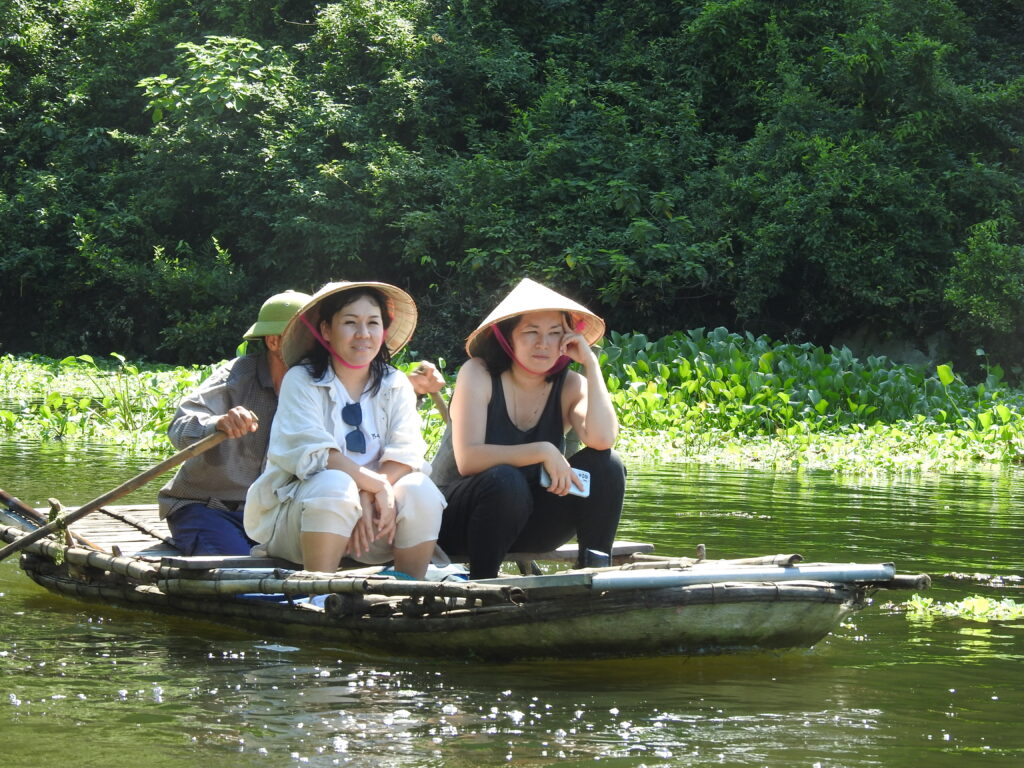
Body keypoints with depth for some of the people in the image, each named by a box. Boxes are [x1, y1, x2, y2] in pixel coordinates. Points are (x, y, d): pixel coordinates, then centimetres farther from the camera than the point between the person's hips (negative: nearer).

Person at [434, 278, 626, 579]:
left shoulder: (570, 385, -3)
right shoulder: (478, 375, -13)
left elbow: (603, 439, -25)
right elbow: (467, 459, -25)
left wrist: (591, 363, -20)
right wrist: (543, 452, -31)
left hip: (529, 518, 4)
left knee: (605, 465, -17)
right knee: (505, 480, -36)